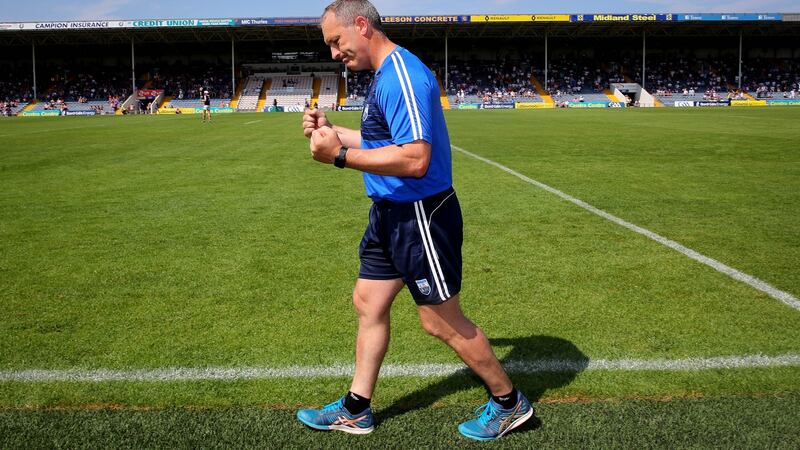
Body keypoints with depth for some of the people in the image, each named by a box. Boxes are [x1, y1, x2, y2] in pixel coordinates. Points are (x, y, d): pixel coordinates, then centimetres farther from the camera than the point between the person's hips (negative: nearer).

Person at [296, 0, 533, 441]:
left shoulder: (403, 77, -21)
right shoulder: (385, 75, 12)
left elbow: (415, 159, -29)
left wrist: (339, 155, -26)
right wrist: (332, 131, 12)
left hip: (421, 217, -10)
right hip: (390, 214, 10)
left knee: (442, 321, 2)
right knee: (368, 304, 15)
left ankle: (509, 403, 22)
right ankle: (355, 409, 29)